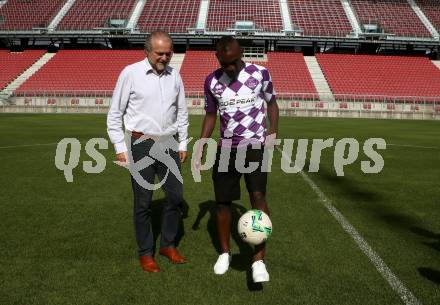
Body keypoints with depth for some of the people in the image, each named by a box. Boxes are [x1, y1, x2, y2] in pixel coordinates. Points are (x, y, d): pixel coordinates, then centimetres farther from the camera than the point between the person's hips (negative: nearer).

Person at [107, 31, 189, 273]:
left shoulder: (174, 76, 6)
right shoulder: (131, 73, -6)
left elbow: (181, 112, 16)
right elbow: (115, 114, -2)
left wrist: (183, 144, 13)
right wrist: (120, 148, -6)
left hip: (169, 145, 4)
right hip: (142, 146, -4)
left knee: (176, 196, 8)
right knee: (143, 202, 3)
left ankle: (168, 245, 28)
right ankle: (145, 253, 20)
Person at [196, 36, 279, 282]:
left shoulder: (260, 73, -4)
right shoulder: (212, 81, 1)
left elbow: (271, 103, 8)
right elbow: (211, 115, 11)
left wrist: (274, 130, -6)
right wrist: (201, 146, 3)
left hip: (255, 145, -2)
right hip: (226, 148, 3)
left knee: (258, 196, -18)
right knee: (223, 201, 6)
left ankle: (259, 259, -11)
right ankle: (225, 253, 25)